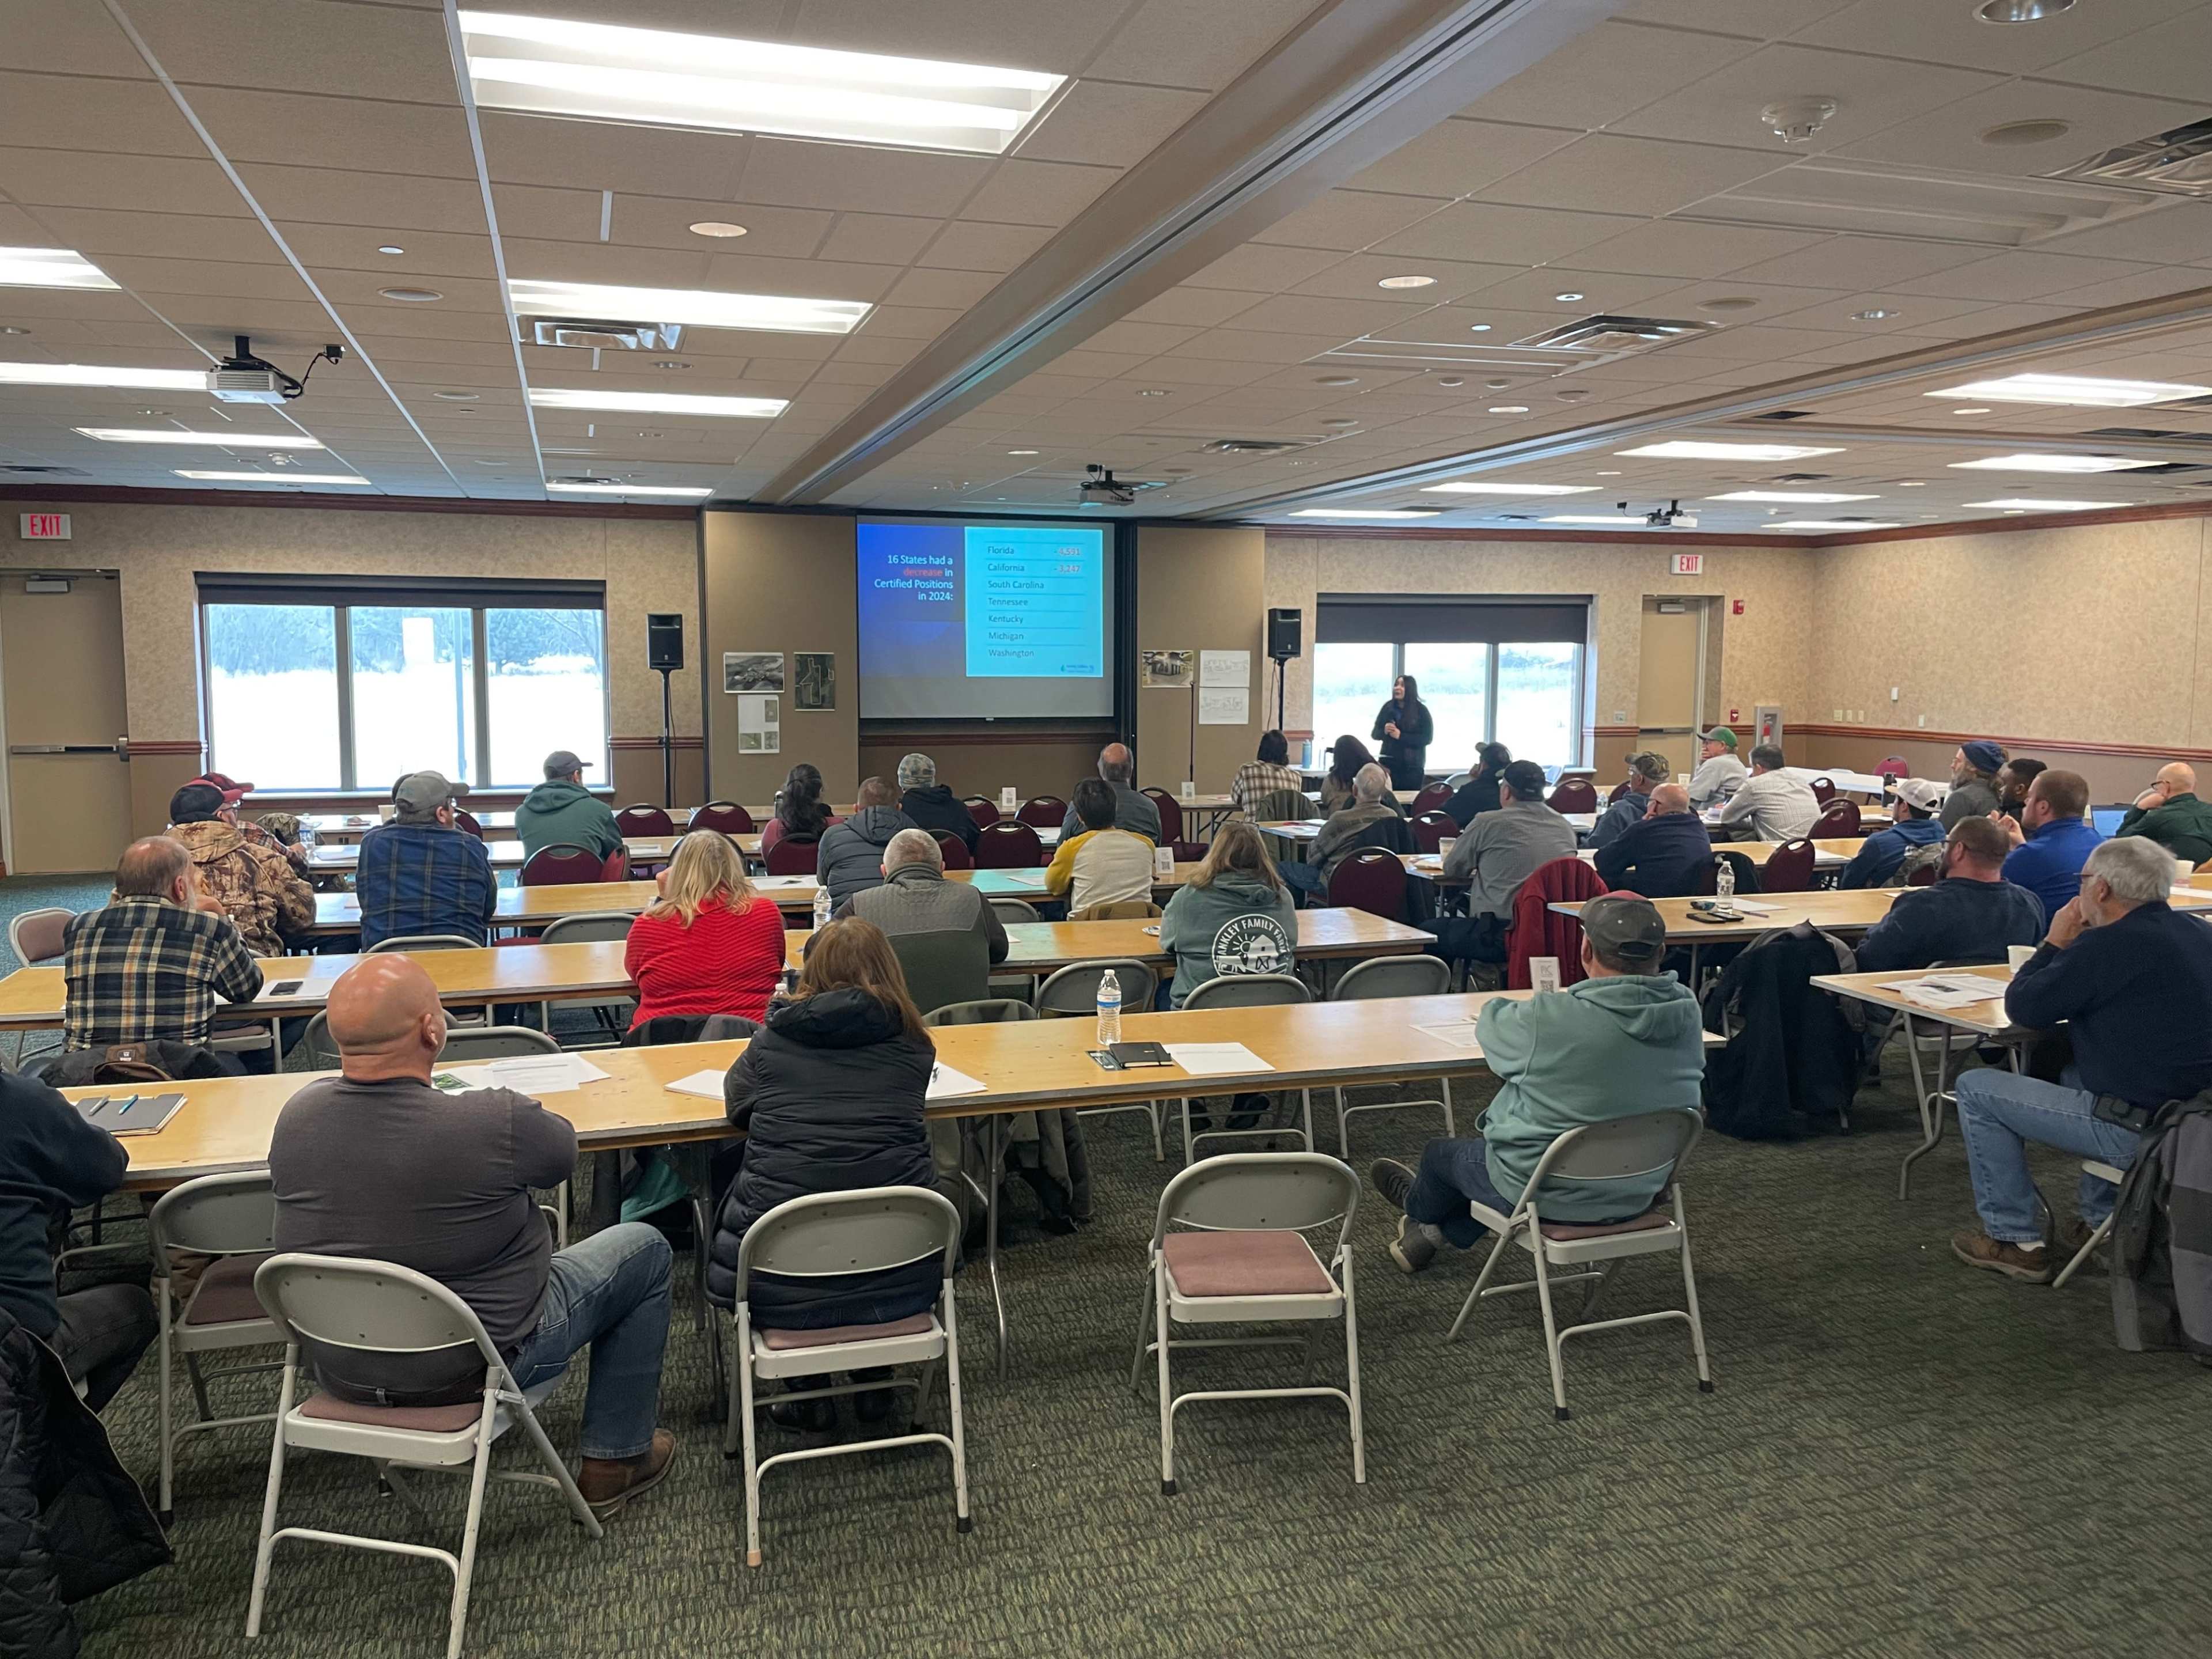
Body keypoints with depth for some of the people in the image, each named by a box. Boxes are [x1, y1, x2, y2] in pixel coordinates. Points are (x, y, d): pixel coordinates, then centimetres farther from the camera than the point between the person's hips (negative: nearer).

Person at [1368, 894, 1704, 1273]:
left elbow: (1492, 1025, -8)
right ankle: (1447, 1229, 50)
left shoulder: (1551, 1020, -30)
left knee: (1439, 1154, 25)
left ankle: (1421, 1210, 57)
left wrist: (1497, 1008, 14)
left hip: (1553, 1198, -5)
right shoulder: (1687, 1014, -15)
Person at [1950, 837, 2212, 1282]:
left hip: (2138, 1132, -9)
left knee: (1977, 1089, 3)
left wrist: (2054, 944, 1)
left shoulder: (2108, 945, -21)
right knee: (2073, 1073, 35)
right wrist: (2072, 951, 13)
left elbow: (2022, 1008, -11)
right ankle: (2105, 1221, 32)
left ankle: (2014, 1241, 11)